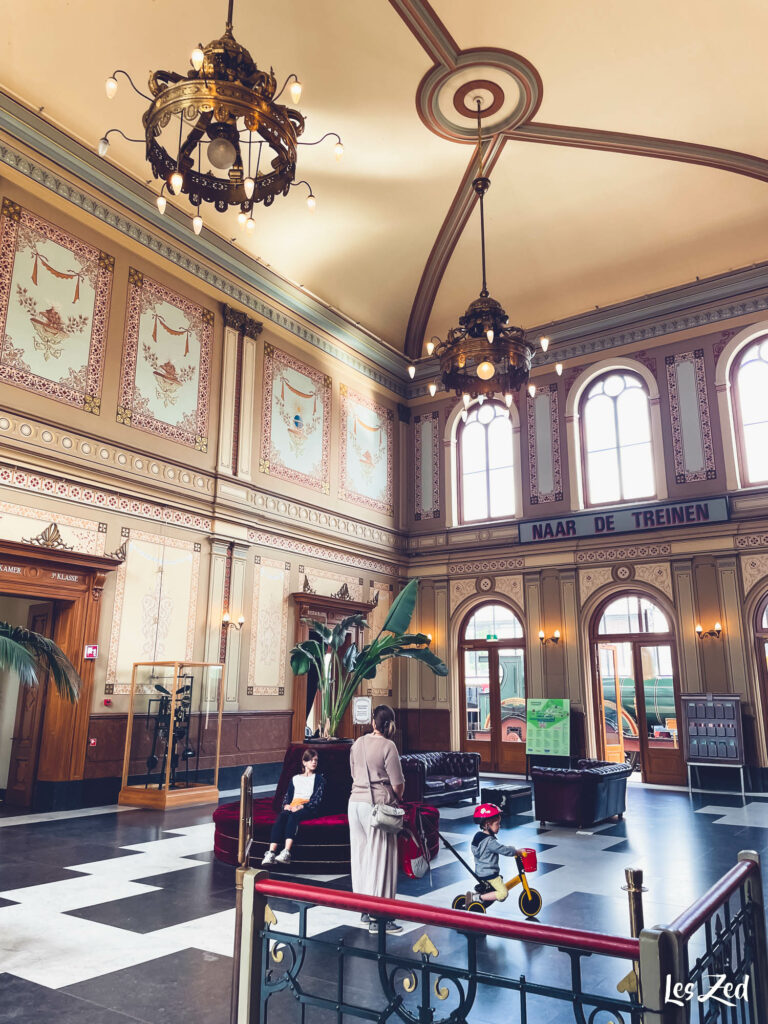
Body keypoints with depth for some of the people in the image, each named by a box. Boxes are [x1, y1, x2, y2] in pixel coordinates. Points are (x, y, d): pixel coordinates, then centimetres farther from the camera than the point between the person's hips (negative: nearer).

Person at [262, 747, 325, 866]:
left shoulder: (319, 778, 18)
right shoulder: (295, 778, 30)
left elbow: (317, 799, 3)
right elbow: (287, 795, 22)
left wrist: (302, 806, -12)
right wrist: (286, 805, -3)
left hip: (309, 809, -3)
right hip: (292, 807, 3)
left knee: (294, 816, -36)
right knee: (281, 816, -32)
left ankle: (286, 853, -52)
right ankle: (271, 853, -46)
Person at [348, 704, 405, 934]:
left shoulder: (358, 743, 7)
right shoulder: (387, 746, -13)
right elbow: (398, 784, -11)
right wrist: (397, 797, 9)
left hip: (355, 801, 7)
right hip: (377, 805, -7)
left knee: (360, 855, 15)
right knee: (380, 859, 0)